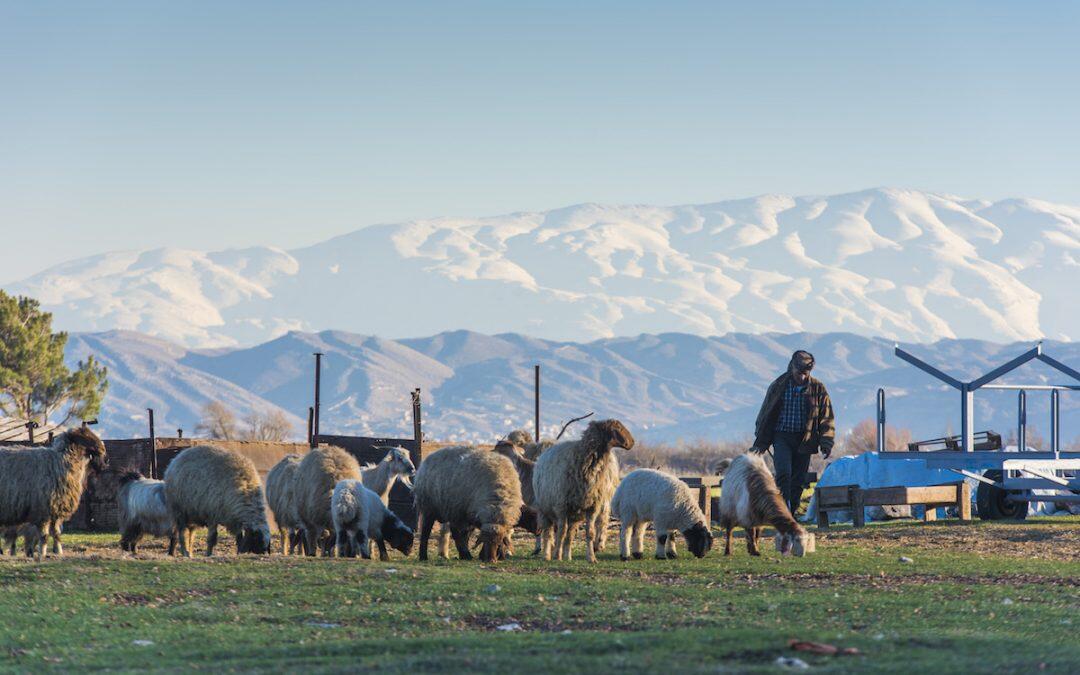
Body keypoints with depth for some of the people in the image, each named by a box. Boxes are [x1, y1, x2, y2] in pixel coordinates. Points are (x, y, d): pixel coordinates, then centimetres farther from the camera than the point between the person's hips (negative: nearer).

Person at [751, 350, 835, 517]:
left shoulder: (817, 389, 2)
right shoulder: (779, 386, 1)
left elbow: (826, 418, 6)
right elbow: (766, 414, 8)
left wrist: (826, 443, -6)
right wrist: (760, 444, 7)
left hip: (804, 440, 1)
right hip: (782, 437, -1)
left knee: (798, 480, 3)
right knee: (784, 474, -19)